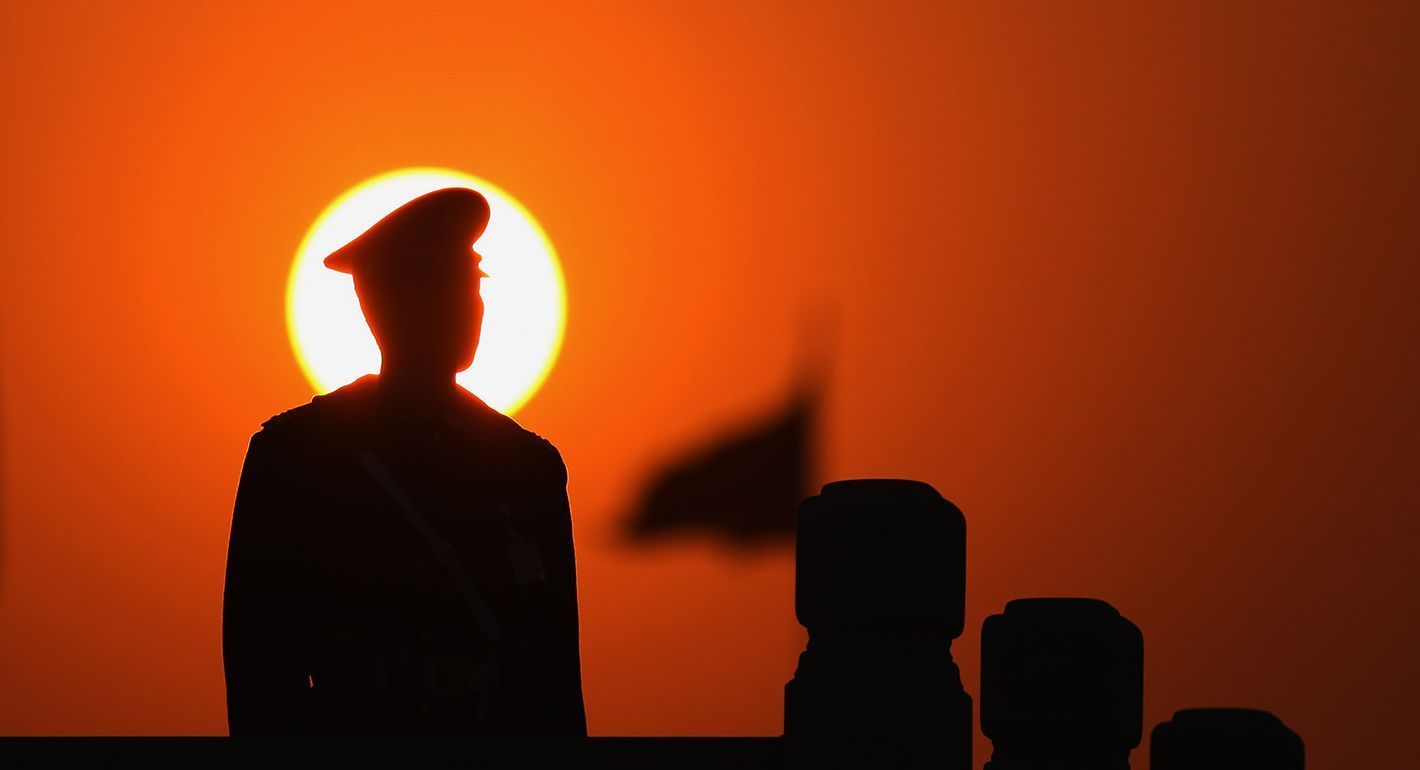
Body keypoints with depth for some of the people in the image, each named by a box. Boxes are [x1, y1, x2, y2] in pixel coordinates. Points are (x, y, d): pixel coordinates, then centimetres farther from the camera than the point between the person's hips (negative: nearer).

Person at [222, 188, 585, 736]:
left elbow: (558, 680, 12)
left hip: (518, 730, 4)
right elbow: (262, 669, -2)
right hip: (360, 726, -4)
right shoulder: (294, 455, 0)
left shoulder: (528, 464, 12)